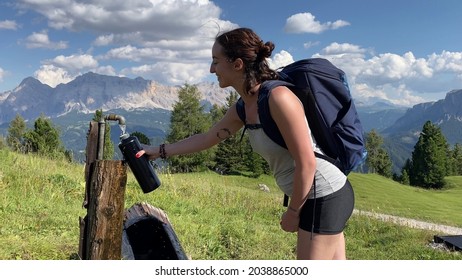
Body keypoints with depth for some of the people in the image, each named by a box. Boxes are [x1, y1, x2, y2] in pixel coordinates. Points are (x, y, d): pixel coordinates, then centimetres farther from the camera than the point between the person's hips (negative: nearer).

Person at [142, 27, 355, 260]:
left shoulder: (278, 97, -24)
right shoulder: (243, 109, 3)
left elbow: (307, 163, -23)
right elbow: (206, 138, 18)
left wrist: (292, 212, -11)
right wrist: (158, 151, 22)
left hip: (325, 195, -8)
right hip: (312, 196, 8)